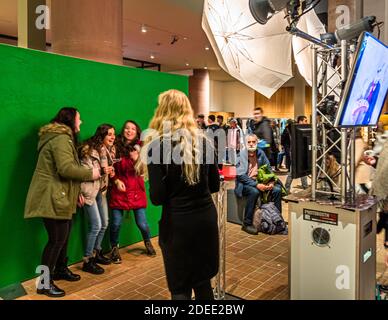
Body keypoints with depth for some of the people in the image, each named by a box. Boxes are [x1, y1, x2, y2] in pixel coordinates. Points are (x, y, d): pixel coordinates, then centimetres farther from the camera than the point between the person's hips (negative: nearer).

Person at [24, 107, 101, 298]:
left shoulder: (61, 137, 20)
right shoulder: (61, 138, -16)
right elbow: (66, 168, -27)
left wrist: (76, 193, 19)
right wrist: (91, 173, -13)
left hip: (60, 196, 11)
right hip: (52, 197, -11)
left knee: (63, 236, 18)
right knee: (57, 239, -4)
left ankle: (60, 270, 34)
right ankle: (44, 283, 8)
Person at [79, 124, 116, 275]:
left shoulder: (109, 150, 9)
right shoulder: (90, 150, -17)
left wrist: (111, 172, 3)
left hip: (101, 190, 9)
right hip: (89, 190, -8)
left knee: (105, 223, 13)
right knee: (96, 226, -8)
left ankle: (96, 253, 31)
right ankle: (87, 261, 7)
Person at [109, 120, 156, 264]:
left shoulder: (140, 148, 3)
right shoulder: (116, 147, -1)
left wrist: (137, 159, -20)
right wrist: (116, 180, -8)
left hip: (136, 190, 1)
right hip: (119, 190, 0)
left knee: (142, 223, 2)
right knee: (116, 223, -1)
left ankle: (148, 243, 34)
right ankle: (114, 249, 26)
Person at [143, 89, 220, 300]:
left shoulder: (157, 146, -11)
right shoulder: (203, 140, 2)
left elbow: (157, 198, -14)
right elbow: (215, 185, 8)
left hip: (177, 222, -4)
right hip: (206, 217, 5)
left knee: (180, 287, 13)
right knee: (203, 280, 23)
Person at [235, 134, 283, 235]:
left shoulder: (260, 153, 5)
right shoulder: (241, 154, -10)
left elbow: (269, 170, 12)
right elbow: (241, 175, -17)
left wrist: (271, 182, -7)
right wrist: (256, 185, -25)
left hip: (258, 182, 5)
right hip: (244, 183, -5)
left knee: (277, 189, -14)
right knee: (254, 192, -35)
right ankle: (247, 223, -22)